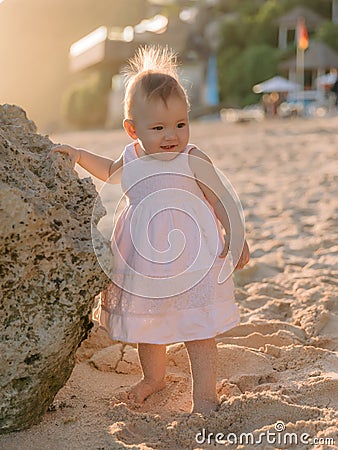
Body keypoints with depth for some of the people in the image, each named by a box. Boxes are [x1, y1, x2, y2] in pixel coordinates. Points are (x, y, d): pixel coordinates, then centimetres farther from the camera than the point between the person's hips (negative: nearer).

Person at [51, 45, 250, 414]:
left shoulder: (193, 161, -13)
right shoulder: (132, 158, 1)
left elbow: (221, 200, -7)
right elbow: (110, 172, 24)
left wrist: (236, 239, -11)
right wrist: (78, 155, 16)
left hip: (191, 261, -5)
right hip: (142, 260, 5)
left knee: (197, 330, 0)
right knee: (146, 325, 19)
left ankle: (204, 396, 14)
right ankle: (154, 377, 44)